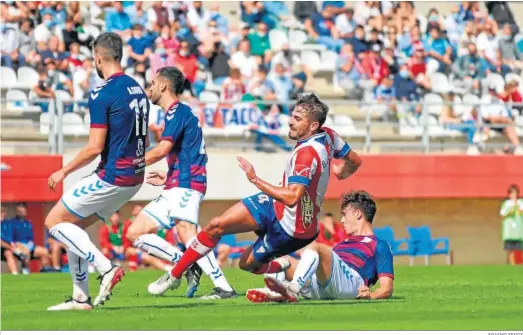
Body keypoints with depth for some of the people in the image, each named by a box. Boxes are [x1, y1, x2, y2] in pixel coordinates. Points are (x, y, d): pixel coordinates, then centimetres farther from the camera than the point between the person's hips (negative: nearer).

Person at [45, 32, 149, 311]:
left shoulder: (102, 94, -15)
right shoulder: (138, 90, 11)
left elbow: (95, 147, -18)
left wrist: (64, 172, -6)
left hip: (112, 177, -9)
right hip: (134, 177, 9)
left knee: (54, 221, 2)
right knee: (74, 225, 17)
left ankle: (106, 268, -10)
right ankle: (80, 297, 13)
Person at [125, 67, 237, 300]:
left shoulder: (178, 111, -7)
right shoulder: (178, 113, 23)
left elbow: (162, 149, -17)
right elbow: (188, 158, 28)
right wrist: (168, 176, 26)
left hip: (185, 186, -10)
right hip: (175, 189, 10)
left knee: (186, 233, -27)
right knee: (135, 233, 5)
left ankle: (223, 287, -32)